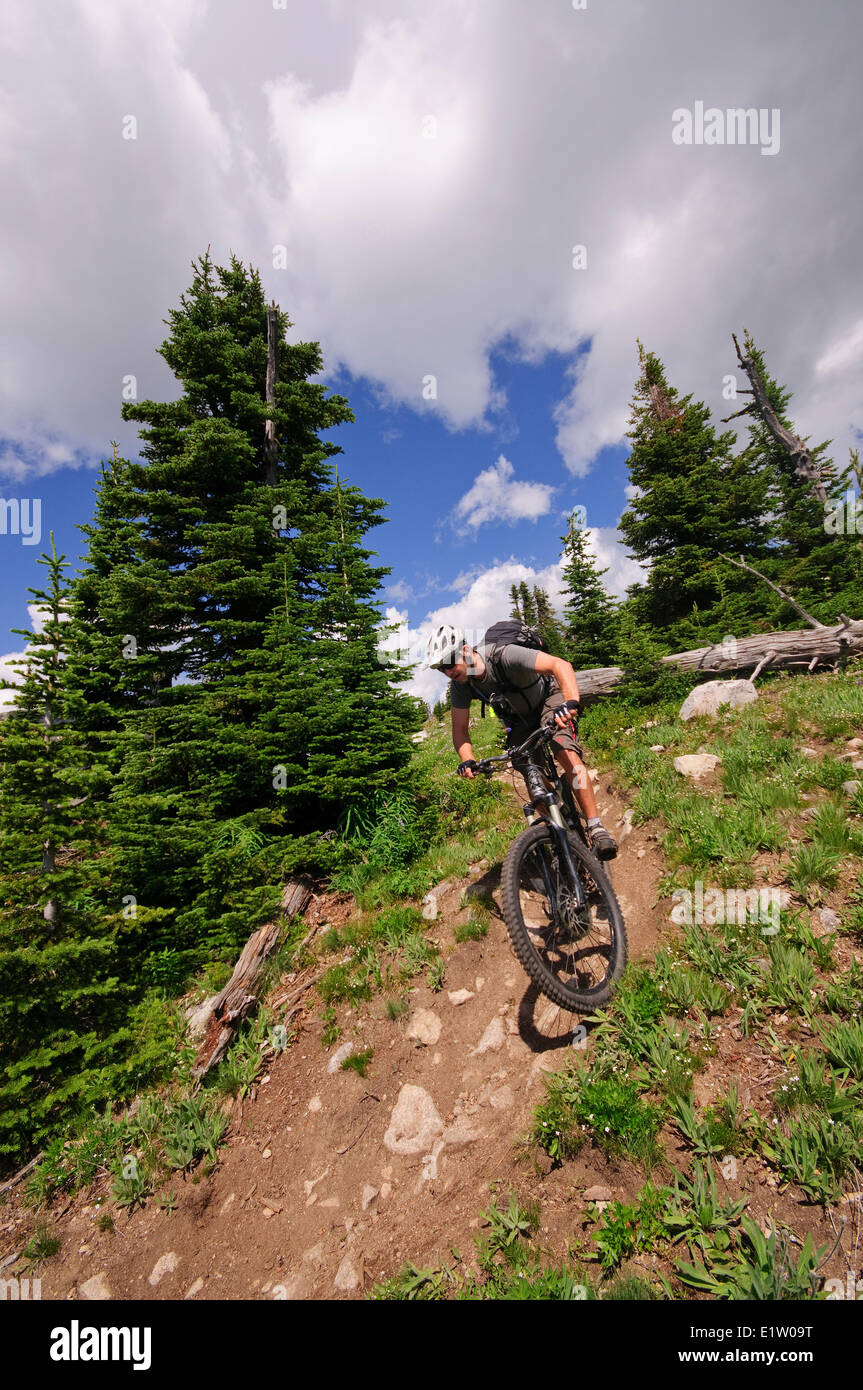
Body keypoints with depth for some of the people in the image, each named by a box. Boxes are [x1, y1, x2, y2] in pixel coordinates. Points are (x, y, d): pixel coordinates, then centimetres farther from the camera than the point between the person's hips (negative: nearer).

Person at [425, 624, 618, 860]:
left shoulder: (504, 656, -37)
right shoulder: (461, 685, -19)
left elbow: (560, 664, -46)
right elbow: (460, 729, -13)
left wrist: (571, 702, -62)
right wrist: (467, 760, -32)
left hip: (549, 699, -5)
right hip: (519, 720, 6)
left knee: (566, 755, -28)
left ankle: (596, 828, -21)